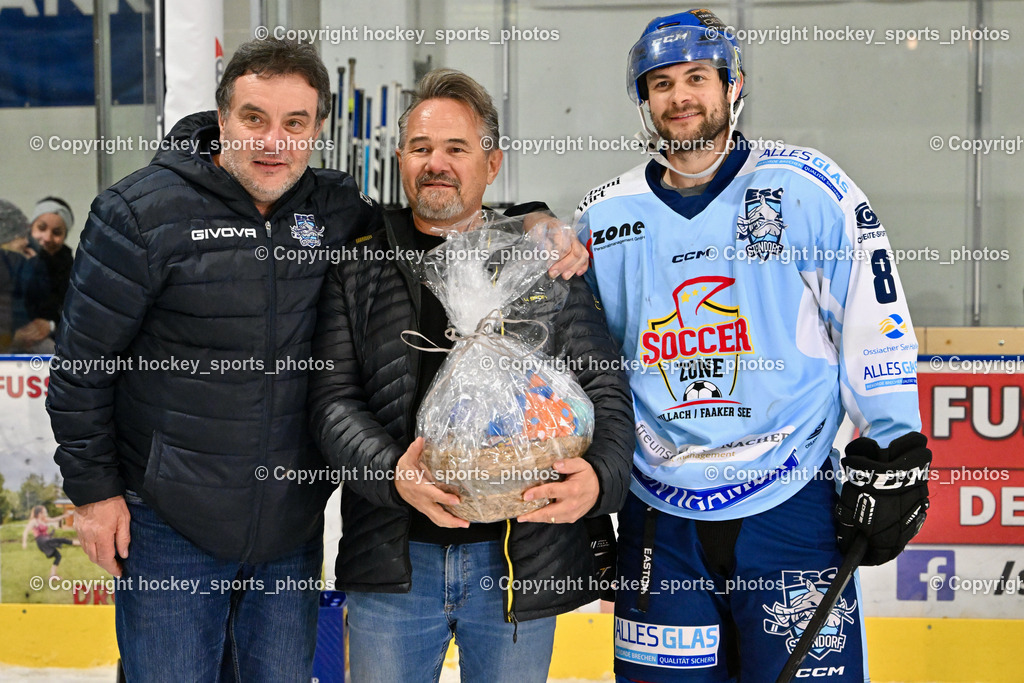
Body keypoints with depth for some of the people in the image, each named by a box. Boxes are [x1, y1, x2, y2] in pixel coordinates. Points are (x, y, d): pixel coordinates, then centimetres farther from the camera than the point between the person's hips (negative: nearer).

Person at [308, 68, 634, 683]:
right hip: (394, 561, 0)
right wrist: (391, 472, -21)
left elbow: (605, 389, 1)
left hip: (521, 559, 0)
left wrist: (600, 477, -20)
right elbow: (333, 397, -2)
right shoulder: (360, 268, 5)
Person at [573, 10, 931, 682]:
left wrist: (890, 462, -3)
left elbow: (877, 323, -1)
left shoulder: (806, 187, -3)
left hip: (791, 506, -2)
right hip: (660, 516, 3)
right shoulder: (604, 219, 6)